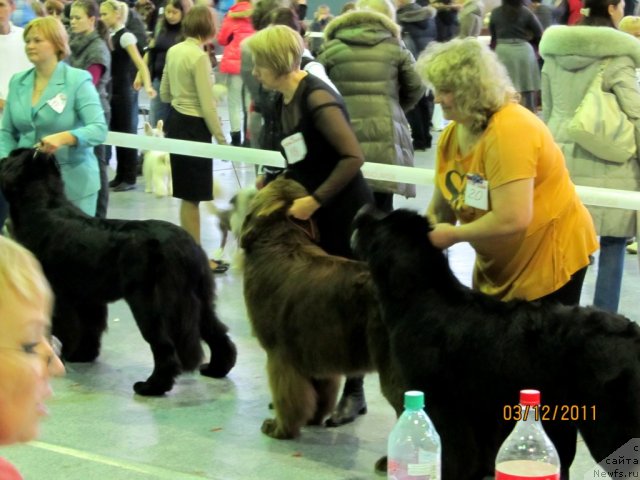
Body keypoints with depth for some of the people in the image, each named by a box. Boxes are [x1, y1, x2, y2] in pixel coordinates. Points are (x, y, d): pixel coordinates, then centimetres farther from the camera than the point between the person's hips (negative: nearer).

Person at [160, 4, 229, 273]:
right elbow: (207, 105, -18)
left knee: (188, 195, 14)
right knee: (192, 197, -2)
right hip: (194, 126, -8)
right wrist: (221, 139, -11)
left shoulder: (173, 51, 6)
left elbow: (164, 94, 16)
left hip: (175, 121, 8)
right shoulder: (200, 57, -18)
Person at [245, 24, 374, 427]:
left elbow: (354, 157, -25)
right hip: (315, 216, 9)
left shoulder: (317, 98, -19)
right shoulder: (288, 100, 7)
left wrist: (314, 200, -23)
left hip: (346, 214, -9)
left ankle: (353, 393, 8)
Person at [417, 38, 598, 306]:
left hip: (550, 256, -8)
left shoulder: (509, 131, -26)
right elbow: (440, 208, 4)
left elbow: (513, 220, -32)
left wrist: (453, 235, -20)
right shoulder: (451, 135, -4)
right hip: (496, 263, 8)